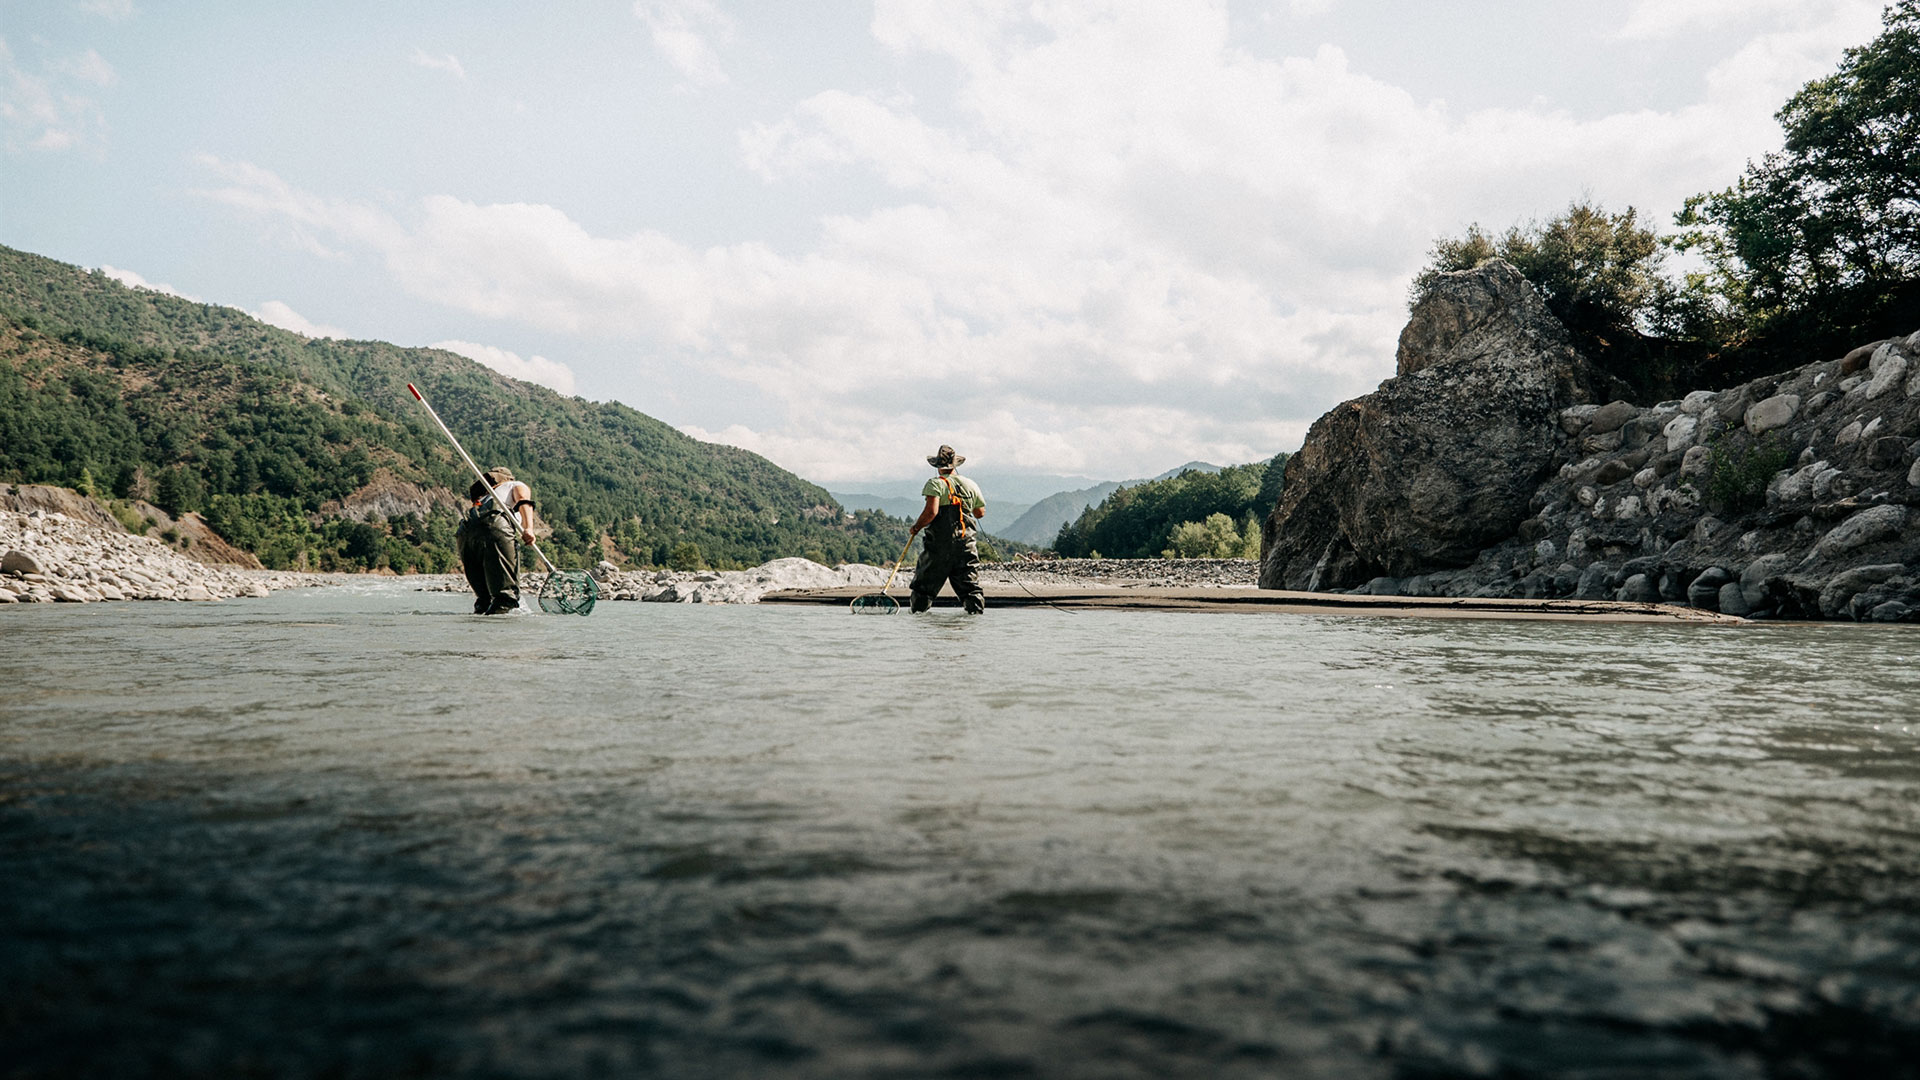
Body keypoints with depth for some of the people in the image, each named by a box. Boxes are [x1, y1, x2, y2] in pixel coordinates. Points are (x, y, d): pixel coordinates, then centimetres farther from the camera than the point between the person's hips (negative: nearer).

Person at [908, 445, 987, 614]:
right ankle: (976, 610, -4)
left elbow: (931, 511, -19)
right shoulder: (971, 485, 10)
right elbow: (980, 513, 20)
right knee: (971, 585, 6)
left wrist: (917, 527, -3)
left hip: (939, 543, -3)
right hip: (966, 544, 3)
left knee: (924, 584, 7)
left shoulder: (935, 484, -5)